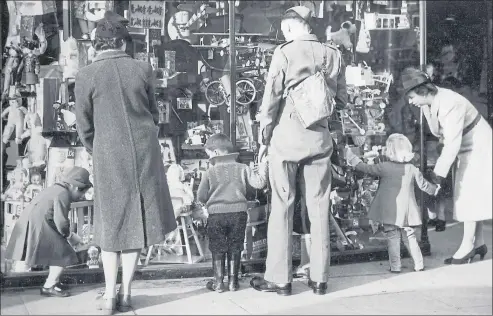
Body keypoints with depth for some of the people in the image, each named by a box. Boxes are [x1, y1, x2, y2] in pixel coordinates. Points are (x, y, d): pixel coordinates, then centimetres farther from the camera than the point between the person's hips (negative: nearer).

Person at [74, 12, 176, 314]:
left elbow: (84, 126, -1)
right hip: (145, 151, 2)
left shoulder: (86, 76, -7)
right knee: (137, 219, 11)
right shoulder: (142, 68, -1)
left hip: (108, 154, -1)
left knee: (111, 222, 11)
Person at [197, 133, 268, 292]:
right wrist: (262, 167, 11)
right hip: (238, 213, 2)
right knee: (235, 248, 12)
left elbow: (201, 197, -3)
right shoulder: (242, 168, -1)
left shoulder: (210, 172, -6)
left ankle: (218, 282, 10)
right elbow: (259, 183, -4)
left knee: (217, 249, 9)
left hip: (216, 214, -2)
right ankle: (233, 281, 15)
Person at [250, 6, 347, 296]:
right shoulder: (334, 55, 4)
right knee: (319, 207, 8)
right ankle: (319, 278, 13)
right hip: (320, 137, 3)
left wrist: (264, 137, 2)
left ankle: (280, 279, 9)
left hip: (287, 136, -3)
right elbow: (342, 100, 9)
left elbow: (271, 99, -7)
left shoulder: (284, 53, -6)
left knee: (282, 206, 4)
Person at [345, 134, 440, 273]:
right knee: (409, 237, 13)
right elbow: (423, 184, 9)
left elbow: (367, 169, -4)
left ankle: (395, 266, 5)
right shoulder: (412, 169, 0)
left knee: (393, 238, 4)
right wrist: (435, 189, 28)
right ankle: (419, 264, 14)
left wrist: (352, 159, 8)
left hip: (390, 212, -3)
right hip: (406, 211, 3)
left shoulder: (384, 167, -12)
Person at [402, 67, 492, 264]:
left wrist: (439, 172, -29)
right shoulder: (432, 103, -4)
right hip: (466, 150, 9)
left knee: (470, 196, -9)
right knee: (472, 197, 10)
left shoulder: (449, 104, -30)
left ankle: (467, 248, -7)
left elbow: (453, 143, -31)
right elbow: (438, 132, 6)